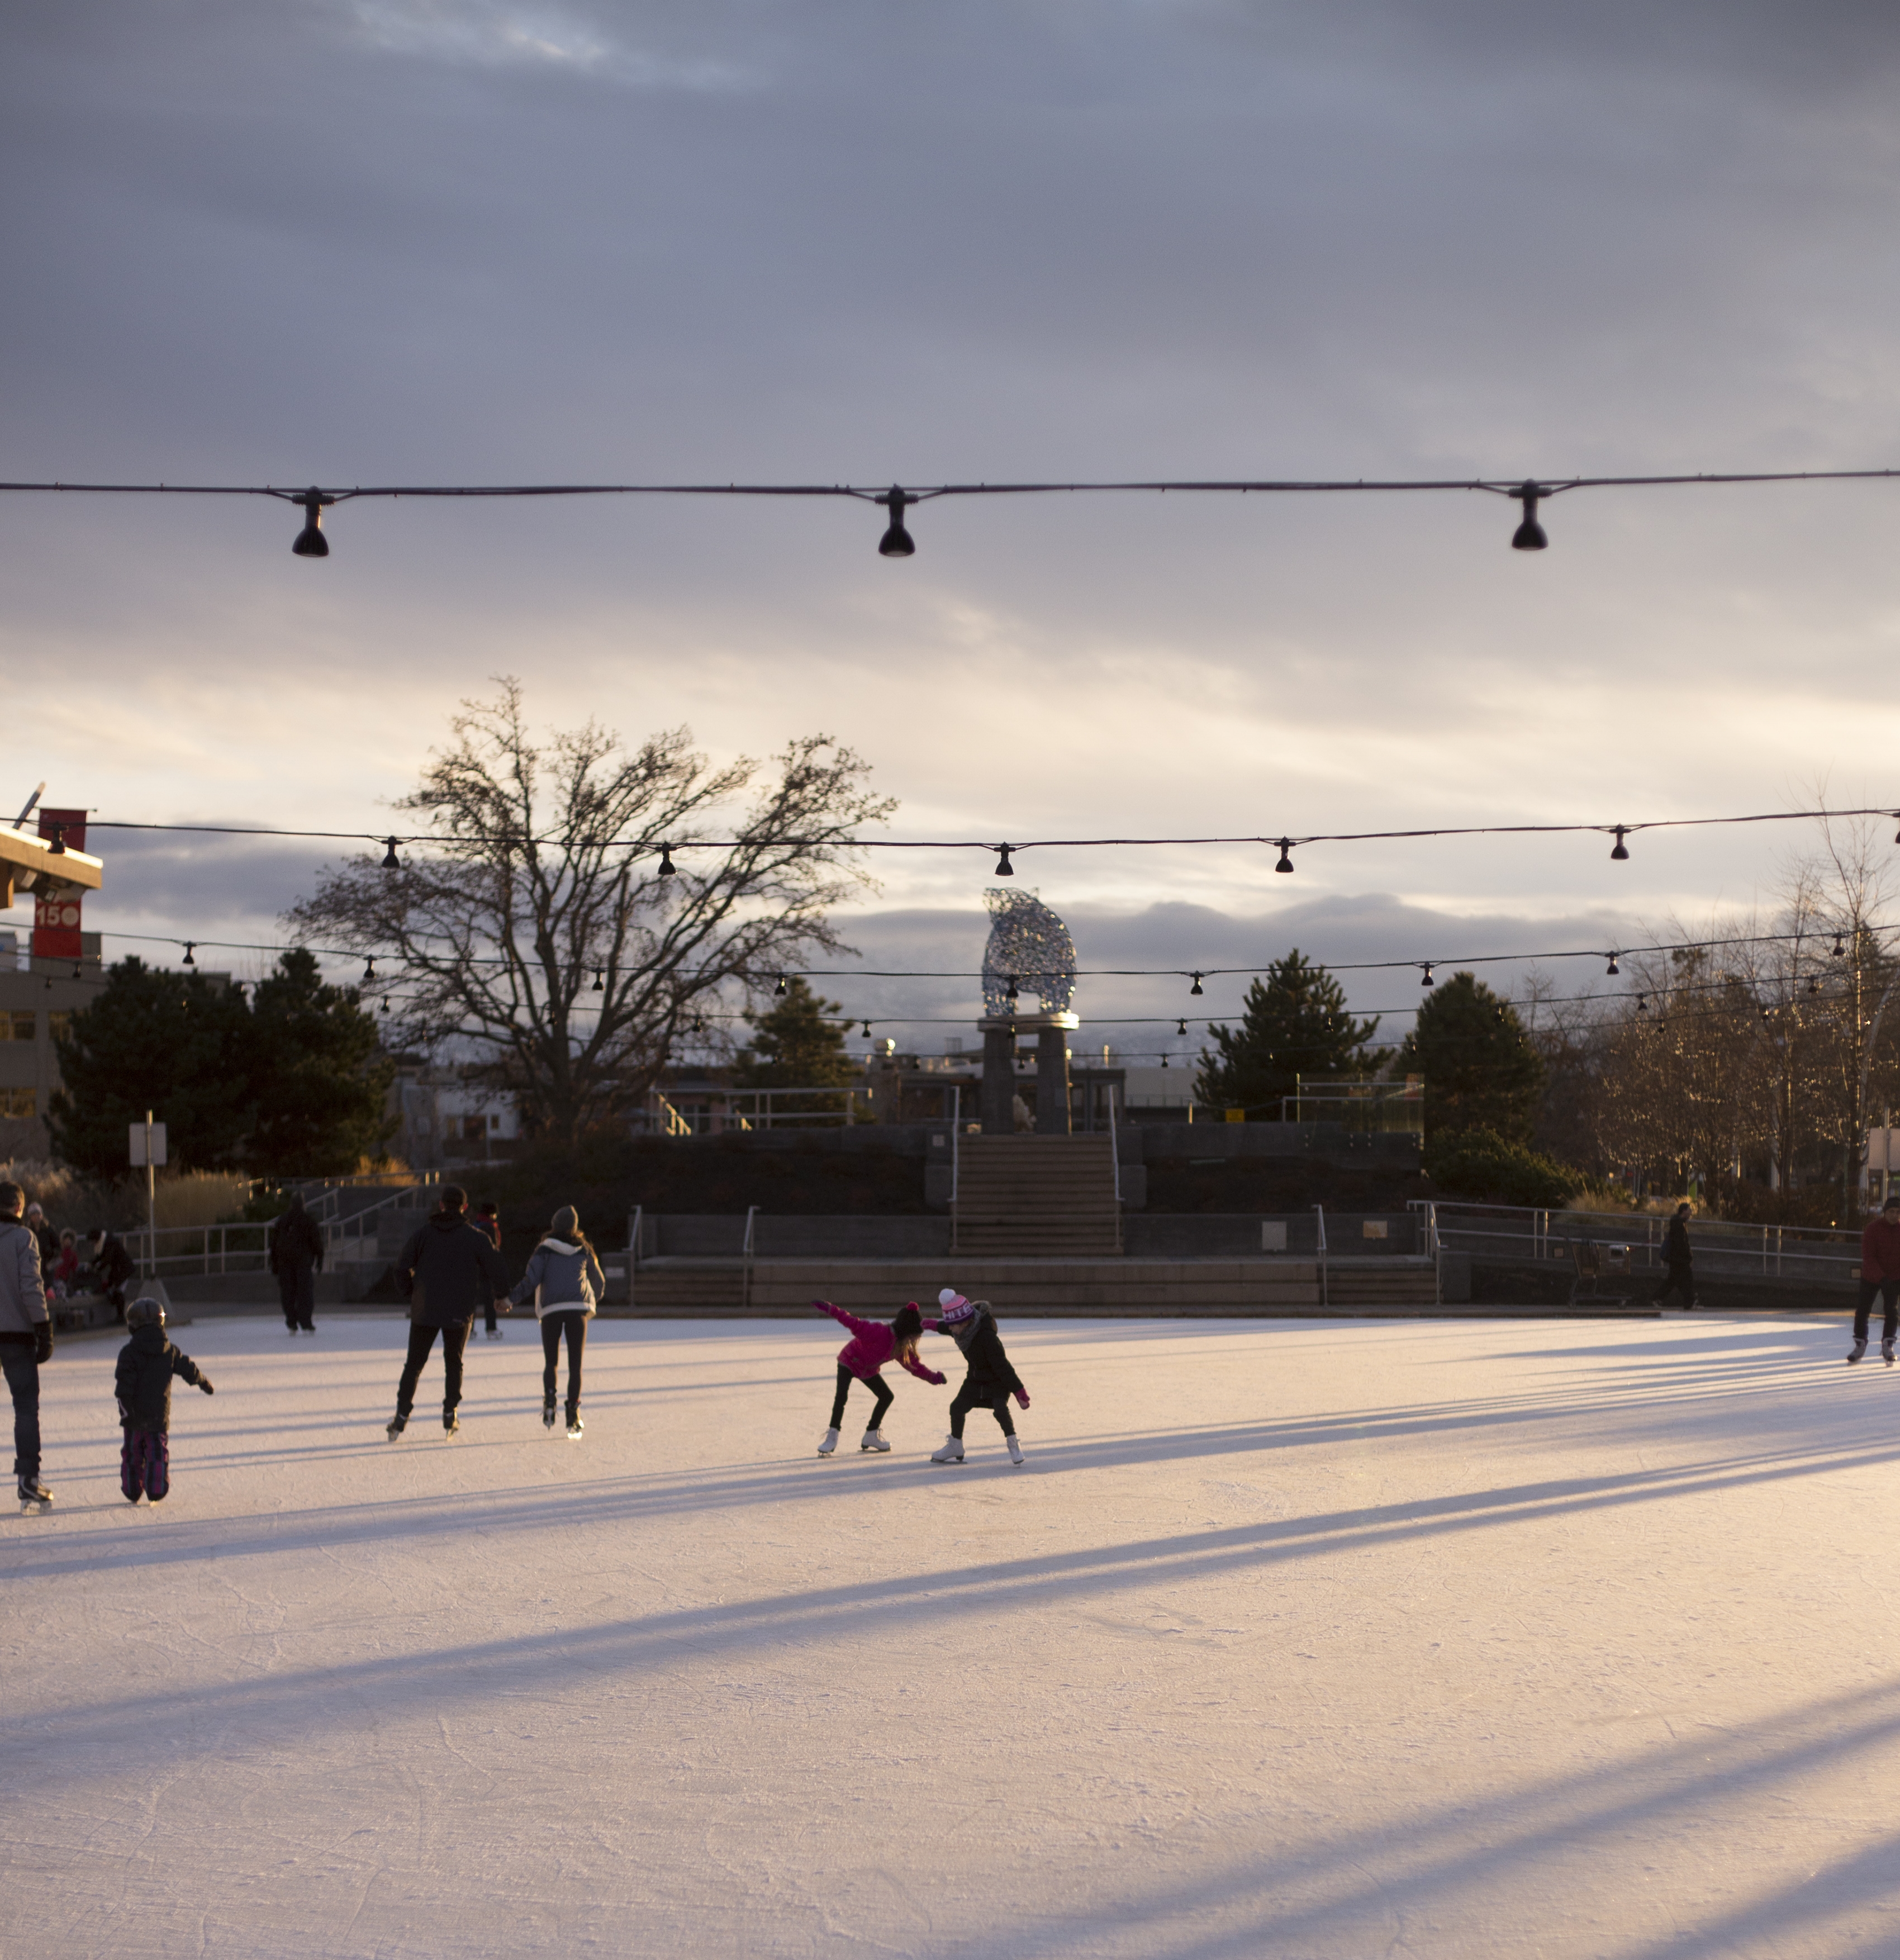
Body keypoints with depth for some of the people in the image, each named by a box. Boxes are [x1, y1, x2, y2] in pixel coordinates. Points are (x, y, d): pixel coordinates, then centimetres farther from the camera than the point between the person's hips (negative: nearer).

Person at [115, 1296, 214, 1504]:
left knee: (133, 1452, 12)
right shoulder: (170, 1351, 3)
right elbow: (190, 1371, 12)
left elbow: (125, 1382, -17)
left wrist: (125, 1407, -17)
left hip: (135, 1416, -2)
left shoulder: (129, 1352, -8)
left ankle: (133, 1492, 15)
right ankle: (156, 1493, 0)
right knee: (158, 1452, 8)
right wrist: (206, 1384, 28)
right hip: (160, 1414, 2)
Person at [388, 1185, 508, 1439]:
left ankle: (401, 1417, 3)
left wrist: (409, 1295, 13)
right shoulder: (477, 1239, -4)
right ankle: (449, 1417, 11)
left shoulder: (421, 1234, 0)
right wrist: (501, 1294, 17)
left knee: (414, 1364, 10)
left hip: (423, 1311, 1)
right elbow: (498, 1273, -3)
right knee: (454, 1362, 16)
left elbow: (403, 1269, -2)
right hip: (459, 1312, -1)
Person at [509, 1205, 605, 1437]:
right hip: (578, 1309, 1)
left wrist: (511, 1300, -1)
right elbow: (599, 1283, 21)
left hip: (551, 1310, -1)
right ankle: (573, 1418, -7)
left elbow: (531, 1281, -7)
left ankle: (549, 1401, -16)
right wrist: (592, 1303, 39)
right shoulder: (584, 1251, 13)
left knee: (551, 1363, 12)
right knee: (575, 1366, 3)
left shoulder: (545, 1250, 5)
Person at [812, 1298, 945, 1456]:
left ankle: (871, 1436, 19)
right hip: (849, 1362, -8)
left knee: (886, 1396, 7)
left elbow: (914, 1366, 4)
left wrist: (933, 1378, -3)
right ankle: (832, 1438, -19)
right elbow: (855, 1324, -43)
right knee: (842, 1395, -26)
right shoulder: (878, 1332, -35)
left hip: (869, 1370, 8)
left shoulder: (903, 1347, -9)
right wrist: (831, 1310, -53)